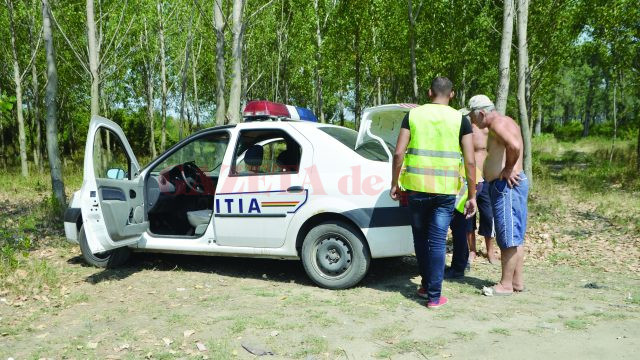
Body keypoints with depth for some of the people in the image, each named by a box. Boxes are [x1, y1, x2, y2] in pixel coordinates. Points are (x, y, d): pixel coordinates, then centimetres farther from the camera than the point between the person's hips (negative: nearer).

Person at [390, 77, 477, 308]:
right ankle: (434, 296, 9)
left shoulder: (413, 115, 3)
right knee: (437, 241, 5)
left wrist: (394, 183, 7)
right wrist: (472, 196, 4)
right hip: (445, 190, -1)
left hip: (416, 188, 1)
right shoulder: (460, 120, 2)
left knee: (420, 237, 18)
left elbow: (398, 153, -3)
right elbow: (470, 161, -3)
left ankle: (426, 286, 29)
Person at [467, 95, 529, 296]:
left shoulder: (498, 123, -15)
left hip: (506, 185, -11)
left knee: (508, 237, -4)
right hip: (509, 185, 11)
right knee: (514, 236, 14)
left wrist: (508, 169, -19)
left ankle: (506, 285, 4)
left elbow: (514, 146, -32)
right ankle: (517, 281, 22)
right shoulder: (504, 122, 18)